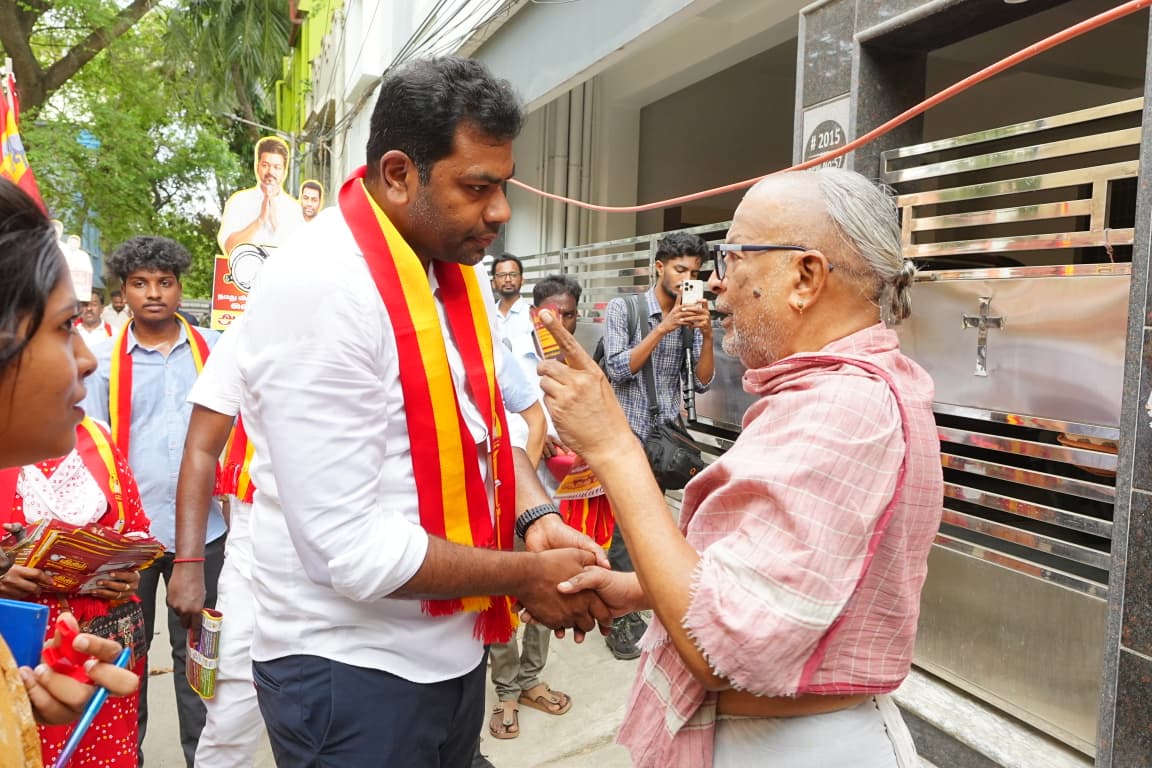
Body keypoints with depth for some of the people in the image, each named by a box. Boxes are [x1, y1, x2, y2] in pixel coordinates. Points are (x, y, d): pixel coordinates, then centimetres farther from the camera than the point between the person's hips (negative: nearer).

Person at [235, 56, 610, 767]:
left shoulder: (459, 269, 3)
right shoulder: (320, 288, -23)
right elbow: (349, 547, -25)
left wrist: (537, 517, -7)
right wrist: (527, 575, -15)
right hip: (351, 670, -7)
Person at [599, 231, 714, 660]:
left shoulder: (690, 318, 6)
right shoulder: (623, 308, -5)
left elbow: (702, 382, 2)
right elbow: (619, 369, -14)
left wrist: (707, 334, -13)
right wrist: (664, 327, -20)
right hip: (629, 434, -4)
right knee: (627, 529, 0)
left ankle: (634, 611, 25)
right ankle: (621, 619, 14)